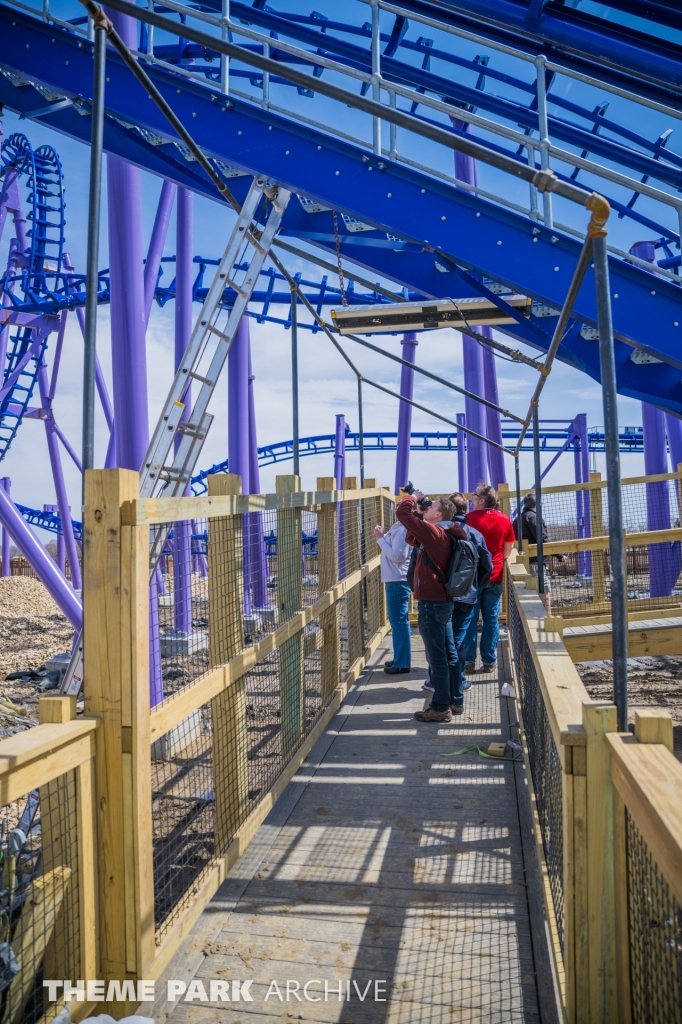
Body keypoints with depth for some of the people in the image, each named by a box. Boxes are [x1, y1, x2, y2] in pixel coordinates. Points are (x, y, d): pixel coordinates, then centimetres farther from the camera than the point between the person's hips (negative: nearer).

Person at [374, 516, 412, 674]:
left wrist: (381, 539, -15)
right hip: (395, 579, 11)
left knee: (399, 621, -4)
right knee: (397, 621, 17)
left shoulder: (403, 529, -17)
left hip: (398, 581, -11)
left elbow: (397, 555, -23)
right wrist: (383, 537, 4)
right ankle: (400, 659, 27)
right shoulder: (398, 527, 12)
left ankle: (402, 663, 3)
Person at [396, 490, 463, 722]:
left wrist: (413, 497, -2)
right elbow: (412, 538, 24)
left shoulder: (433, 531, -17)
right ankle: (456, 702, 22)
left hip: (432, 603, -10)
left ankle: (441, 707, 4)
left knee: (437, 657, -3)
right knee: (449, 654, 14)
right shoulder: (444, 535, 13)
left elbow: (401, 513, -21)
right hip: (443, 601, 10)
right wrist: (416, 509, 13)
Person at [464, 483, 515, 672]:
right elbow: (508, 551, 8)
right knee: (491, 619, 8)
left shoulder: (468, 519, -11)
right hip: (495, 577, 3)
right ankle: (489, 661, 11)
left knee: (470, 619, 5)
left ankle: (469, 660, 6)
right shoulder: (504, 520, 0)